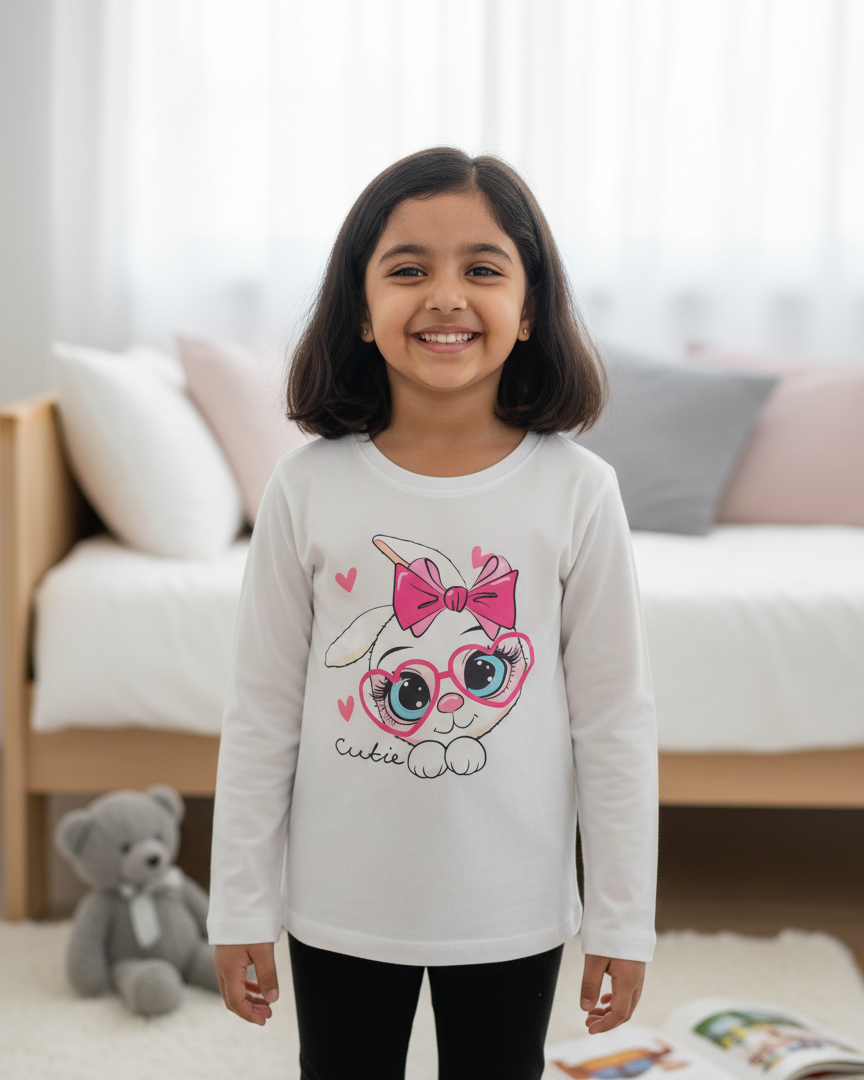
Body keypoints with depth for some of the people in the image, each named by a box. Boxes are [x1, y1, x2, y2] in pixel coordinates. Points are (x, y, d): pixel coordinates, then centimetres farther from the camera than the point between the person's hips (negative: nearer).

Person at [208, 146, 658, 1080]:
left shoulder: (577, 492, -10)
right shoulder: (308, 487, -9)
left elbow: (615, 721, -4)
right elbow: (261, 716, -3)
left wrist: (623, 920, -1)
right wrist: (241, 908, 0)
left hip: (511, 911, 0)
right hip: (342, 902, 0)